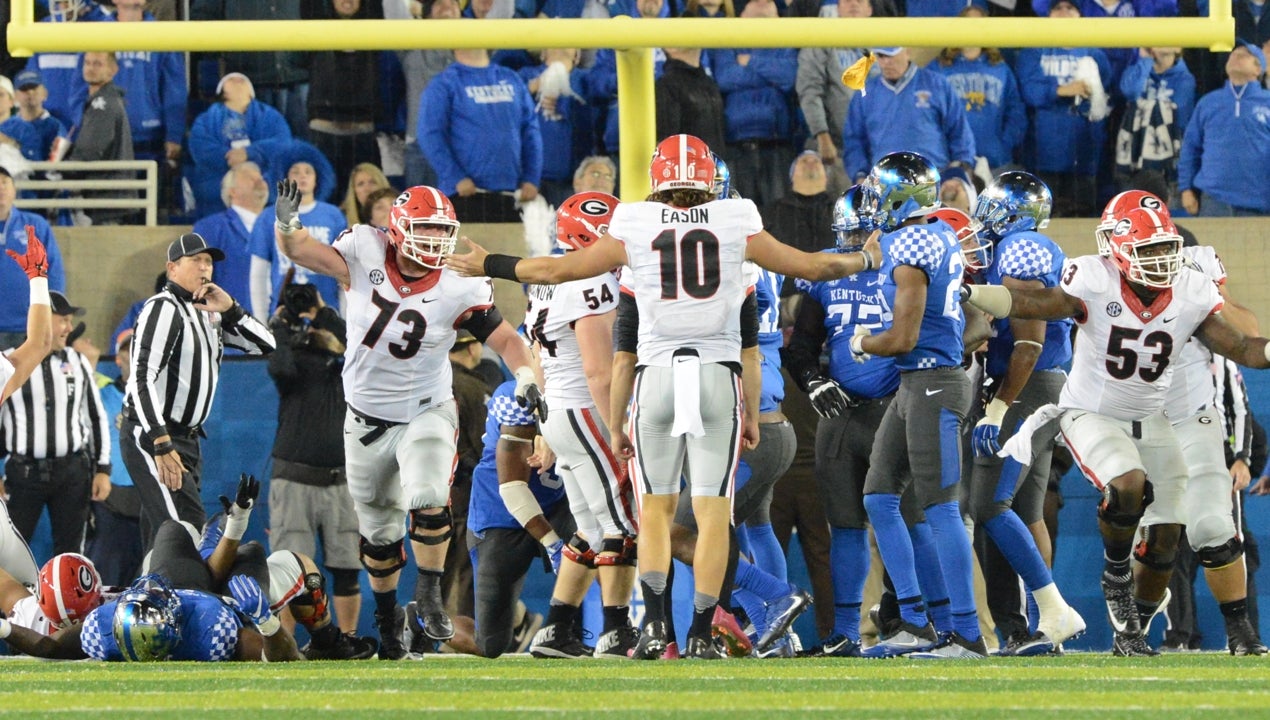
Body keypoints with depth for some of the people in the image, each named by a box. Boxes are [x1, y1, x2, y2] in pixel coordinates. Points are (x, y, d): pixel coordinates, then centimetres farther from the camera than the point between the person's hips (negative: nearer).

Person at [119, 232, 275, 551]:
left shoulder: (209, 313, 16)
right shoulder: (164, 308, -12)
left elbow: (265, 345, 15)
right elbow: (143, 379, -21)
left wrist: (230, 309, -2)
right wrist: (161, 446, -29)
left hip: (185, 439, 9)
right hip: (150, 437, -9)